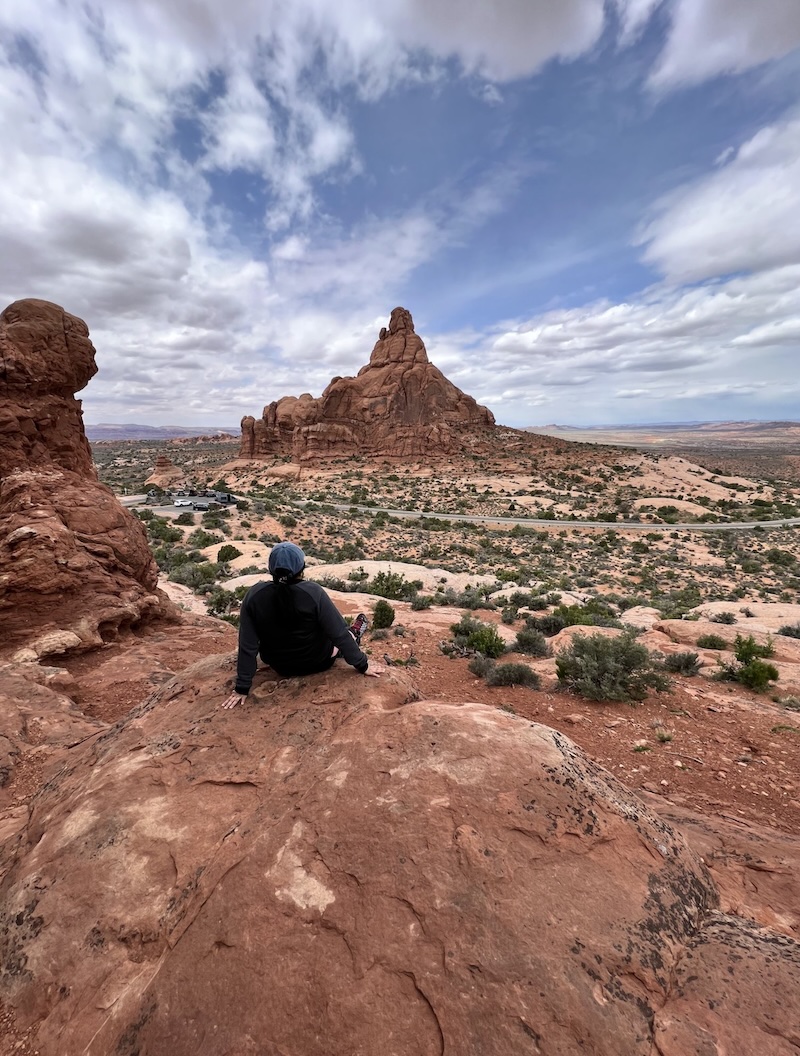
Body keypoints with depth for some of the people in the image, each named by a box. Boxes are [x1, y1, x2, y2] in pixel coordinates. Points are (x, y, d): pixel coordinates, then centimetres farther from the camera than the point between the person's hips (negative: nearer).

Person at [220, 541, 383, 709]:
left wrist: (242, 687, -4)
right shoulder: (313, 593, -28)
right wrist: (363, 665, -8)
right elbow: (339, 634, -21)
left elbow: (247, 646, -15)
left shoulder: (254, 595, -21)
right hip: (317, 663, -3)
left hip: (279, 666, 4)